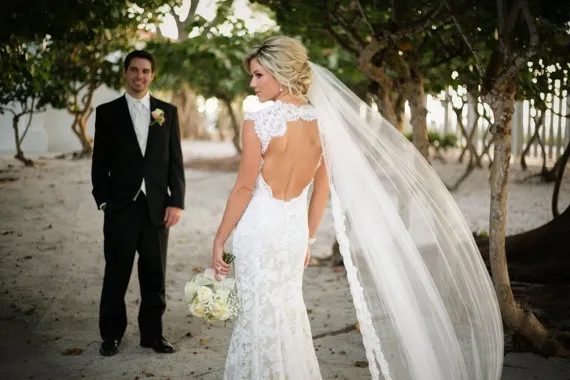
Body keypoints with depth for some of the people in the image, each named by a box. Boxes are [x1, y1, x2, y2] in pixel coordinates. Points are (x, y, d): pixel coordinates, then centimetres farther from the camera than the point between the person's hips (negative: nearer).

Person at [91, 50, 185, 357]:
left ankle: (152, 333, 19)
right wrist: (103, 201, -4)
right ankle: (111, 335, 18)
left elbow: (175, 161, 4)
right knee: (116, 275, 6)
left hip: (156, 207, 1)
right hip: (121, 206, -1)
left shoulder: (167, 111, 7)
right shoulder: (107, 112, 4)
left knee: (155, 275, 7)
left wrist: (176, 202, -3)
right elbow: (100, 162, 3)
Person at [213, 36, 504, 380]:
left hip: (260, 230, -6)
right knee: (288, 317, 19)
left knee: (261, 319, 5)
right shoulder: (320, 120, 3)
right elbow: (323, 188, 9)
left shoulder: (259, 123, -15)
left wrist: (220, 239, -6)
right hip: (294, 229, 6)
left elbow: (245, 188, -14)